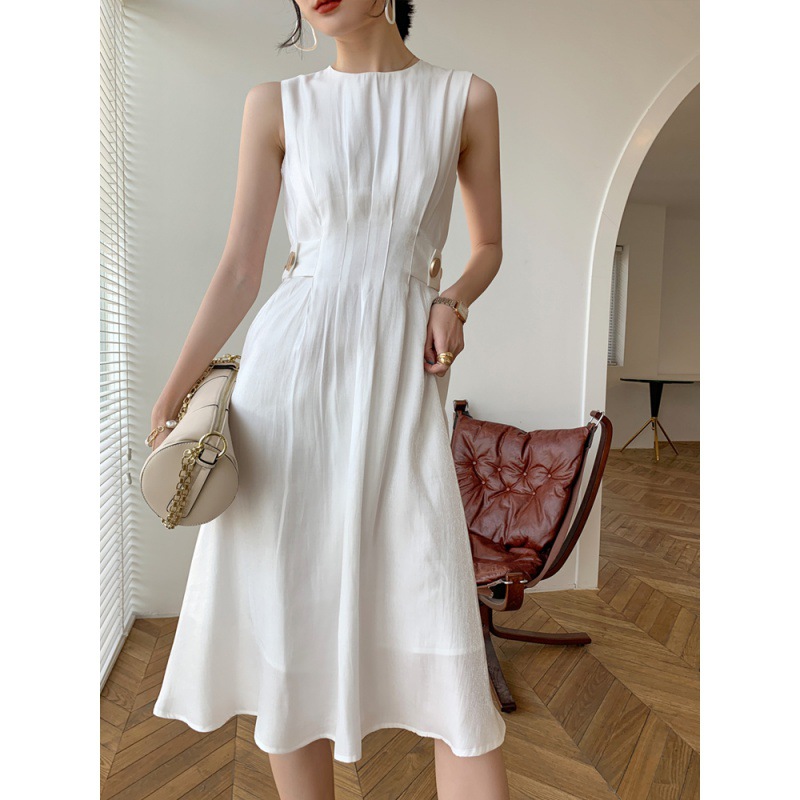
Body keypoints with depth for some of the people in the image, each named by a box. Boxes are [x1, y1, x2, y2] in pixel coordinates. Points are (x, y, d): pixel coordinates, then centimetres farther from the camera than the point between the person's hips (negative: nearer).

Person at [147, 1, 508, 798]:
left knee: (446, 642, -5)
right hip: (289, 365, 1)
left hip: (400, 378, 0)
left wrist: (453, 301, -5)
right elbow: (239, 269, 5)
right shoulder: (277, 105, 9)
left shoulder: (466, 97, 10)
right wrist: (170, 395, -1)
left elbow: (489, 245, 17)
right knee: (288, 617, 6)